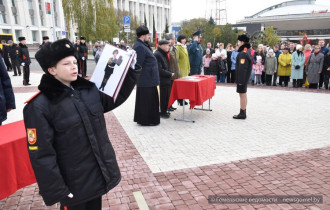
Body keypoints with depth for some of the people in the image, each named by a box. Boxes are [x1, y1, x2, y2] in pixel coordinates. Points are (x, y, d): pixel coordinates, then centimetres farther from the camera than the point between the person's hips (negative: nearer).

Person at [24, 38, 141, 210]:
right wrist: (56, 192, -16)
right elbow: (41, 154, -17)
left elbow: (117, 97, 11)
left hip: (99, 174, 6)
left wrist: (132, 70, 0)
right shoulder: (39, 107, -18)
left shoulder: (90, 90, -1)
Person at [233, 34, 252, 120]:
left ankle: (242, 114, 2)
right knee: (244, 94, 16)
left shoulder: (243, 53, -19)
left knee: (242, 94, -4)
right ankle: (243, 112, 26)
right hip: (245, 77, 10)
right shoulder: (247, 51, 13)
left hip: (242, 77, -10)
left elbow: (242, 67, -23)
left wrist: (240, 80, -23)